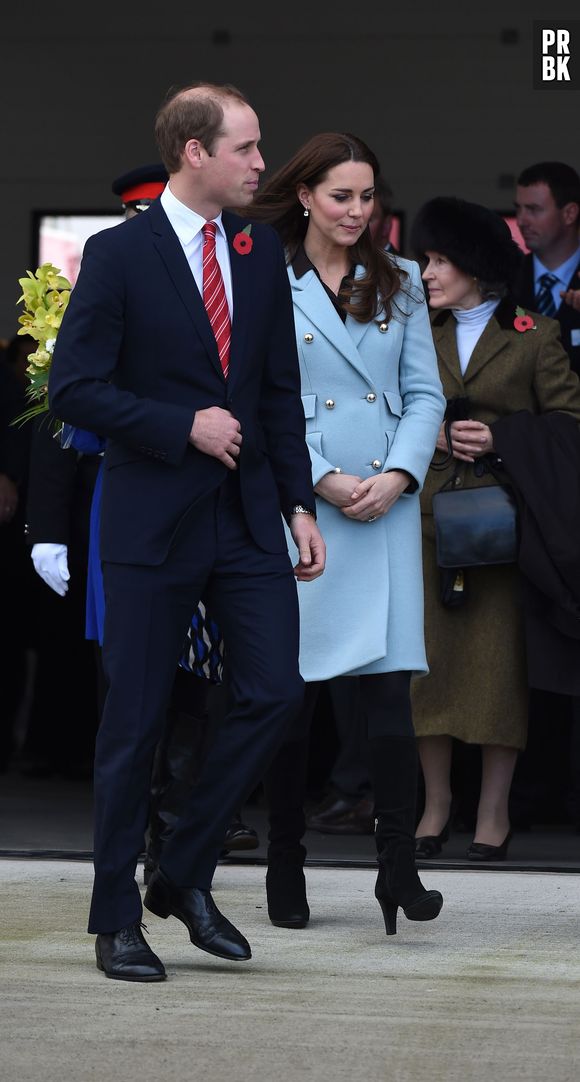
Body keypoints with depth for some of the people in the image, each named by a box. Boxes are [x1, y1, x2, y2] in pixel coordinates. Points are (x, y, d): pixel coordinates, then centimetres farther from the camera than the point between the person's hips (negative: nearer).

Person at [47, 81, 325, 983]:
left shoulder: (262, 252, 9)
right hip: (152, 520, -5)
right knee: (136, 721, 1)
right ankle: (117, 917, 12)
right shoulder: (118, 255, -7)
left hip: (248, 517, 5)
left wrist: (300, 503, 7)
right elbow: (74, 389, -11)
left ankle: (185, 876, 13)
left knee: (274, 694, -3)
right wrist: (184, 426, -16)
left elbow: (281, 391, 13)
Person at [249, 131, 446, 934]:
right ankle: (285, 871, 12)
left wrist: (398, 475, -5)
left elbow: (425, 392, 11)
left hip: (387, 505, 2)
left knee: (390, 679, -7)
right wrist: (324, 479, -10)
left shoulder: (400, 283, 12)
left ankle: (398, 868, -7)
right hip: (297, 505, -2)